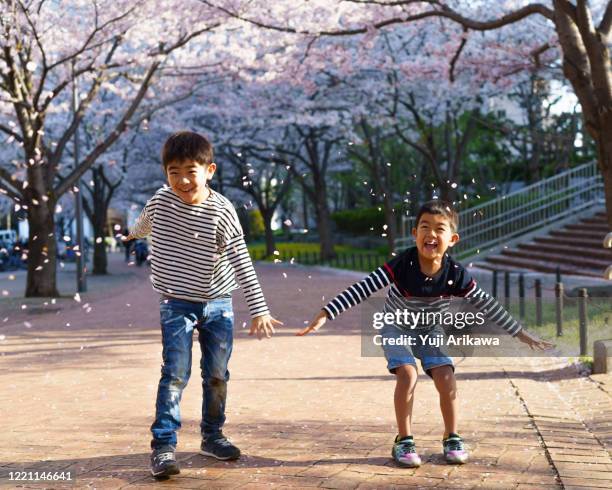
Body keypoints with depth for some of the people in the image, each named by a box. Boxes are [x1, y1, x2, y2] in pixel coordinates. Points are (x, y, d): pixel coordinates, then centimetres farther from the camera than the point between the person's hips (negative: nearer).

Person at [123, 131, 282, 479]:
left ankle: (213, 436, 27)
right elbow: (145, 223, 17)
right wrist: (133, 234, 39)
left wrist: (259, 310, -20)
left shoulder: (222, 212, -16)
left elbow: (242, 264, -16)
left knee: (217, 375, 9)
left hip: (217, 303, 1)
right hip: (177, 303, 0)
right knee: (176, 374, -12)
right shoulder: (161, 201, -10)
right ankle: (163, 446, -9)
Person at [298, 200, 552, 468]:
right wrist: (325, 314, -39)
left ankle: (451, 438, 6)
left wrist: (521, 333, -7)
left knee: (446, 377, -15)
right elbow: (363, 289, -32)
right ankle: (404, 441, -7)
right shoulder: (402, 264, -31)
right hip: (396, 329, -2)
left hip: (429, 331, 2)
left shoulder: (456, 274, -23)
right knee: (407, 375, -23)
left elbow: (486, 304, -12)